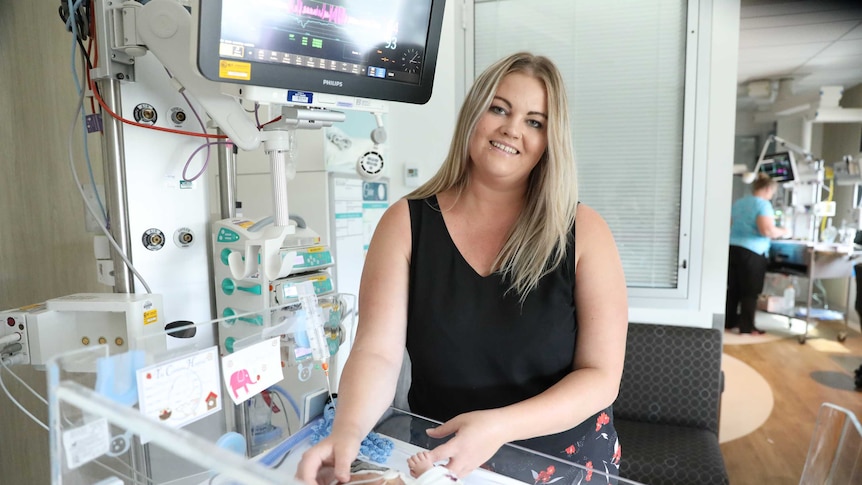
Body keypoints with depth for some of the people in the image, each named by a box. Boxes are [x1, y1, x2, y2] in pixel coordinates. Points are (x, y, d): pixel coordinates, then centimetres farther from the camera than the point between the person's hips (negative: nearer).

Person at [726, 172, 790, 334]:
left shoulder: (738, 203, 14)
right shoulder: (763, 204, -9)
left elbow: (730, 226, 23)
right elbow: (767, 230, -20)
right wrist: (782, 232, -2)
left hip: (732, 248, 7)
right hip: (751, 252, -7)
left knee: (733, 289, 13)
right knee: (750, 291, 1)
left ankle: (729, 322, 19)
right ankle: (747, 327, 6)